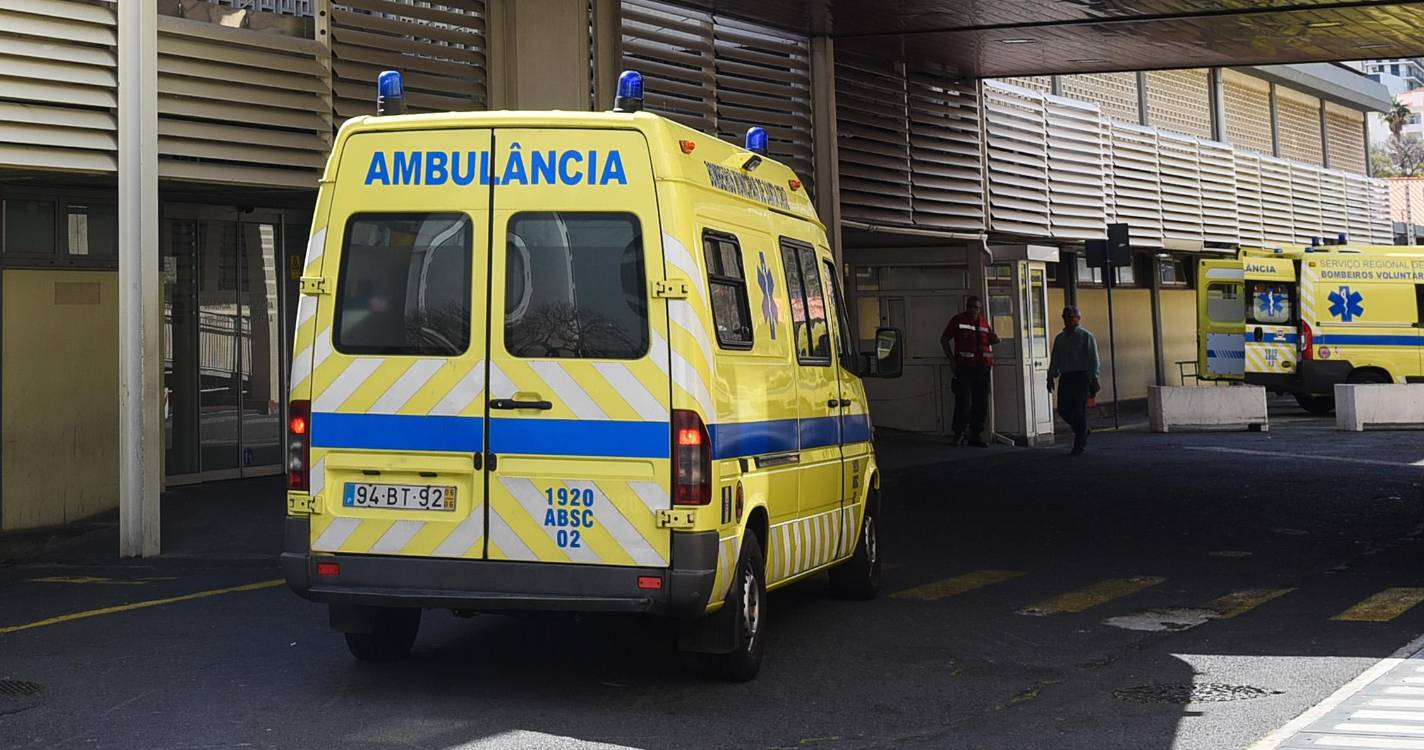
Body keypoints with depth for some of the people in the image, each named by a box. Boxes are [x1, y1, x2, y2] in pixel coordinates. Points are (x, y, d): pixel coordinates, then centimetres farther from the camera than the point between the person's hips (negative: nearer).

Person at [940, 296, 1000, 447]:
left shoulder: (983, 322, 14)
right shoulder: (958, 320, 0)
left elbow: (988, 340, 28)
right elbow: (944, 340, 3)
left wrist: (994, 340, 4)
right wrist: (952, 360, -3)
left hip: (982, 367, 5)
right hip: (964, 368, -5)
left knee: (981, 404, 7)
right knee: (963, 402, -8)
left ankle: (976, 435, 15)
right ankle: (958, 433, 7)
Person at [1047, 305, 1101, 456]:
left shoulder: (1086, 336, 0)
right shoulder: (1060, 338, 15)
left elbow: (1093, 358, -4)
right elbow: (1054, 359, 17)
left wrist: (1093, 378, -11)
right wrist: (1051, 377, 11)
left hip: (1081, 376, -5)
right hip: (1065, 376, 5)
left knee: (1080, 410, -5)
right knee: (1063, 409, -1)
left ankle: (1079, 445, 3)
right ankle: (1082, 432, 24)